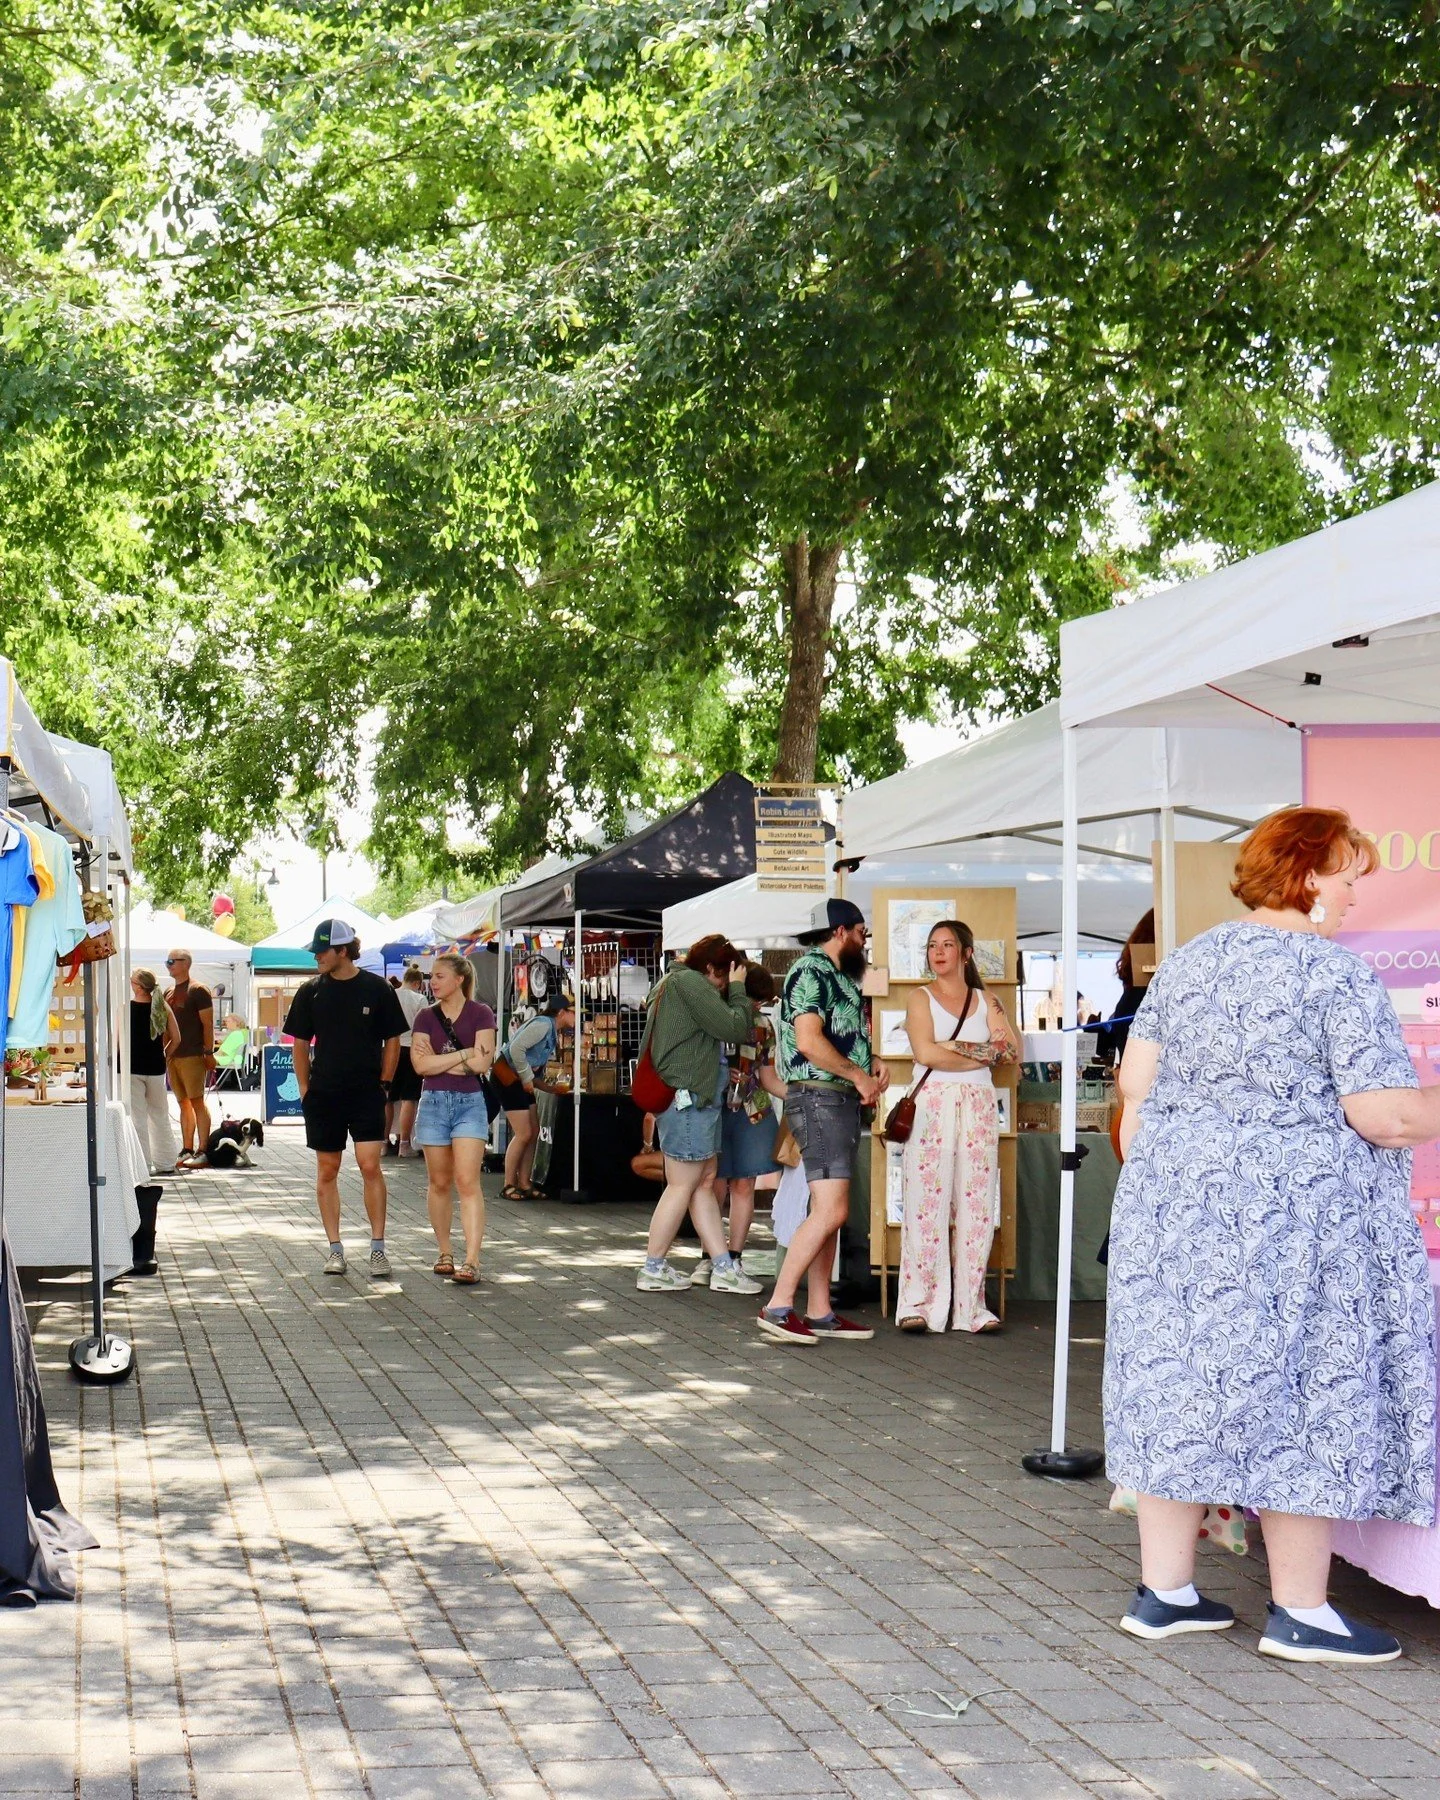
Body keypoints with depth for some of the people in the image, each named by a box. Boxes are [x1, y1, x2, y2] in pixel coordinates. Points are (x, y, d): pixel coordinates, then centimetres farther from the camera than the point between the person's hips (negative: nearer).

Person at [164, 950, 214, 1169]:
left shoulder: (197, 991, -5)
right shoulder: (168, 994, 17)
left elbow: (208, 1024, -9)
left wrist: (209, 1053, -13)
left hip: (192, 1056, -7)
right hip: (172, 1056, 7)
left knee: (197, 1102, -8)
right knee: (183, 1103, 9)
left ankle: (202, 1151, -8)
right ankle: (187, 1150, 12)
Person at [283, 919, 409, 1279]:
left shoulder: (377, 989, -2)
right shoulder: (311, 992, 3)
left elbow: (392, 1041, 5)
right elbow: (300, 1043, 10)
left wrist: (382, 1084, 0)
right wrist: (306, 1090, 4)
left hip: (367, 1092, -3)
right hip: (324, 1095, 3)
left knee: (370, 1166, -9)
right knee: (327, 1171, 6)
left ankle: (378, 1247, -1)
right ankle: (335, 1248, 14)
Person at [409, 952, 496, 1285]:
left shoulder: (480, 1015, 1)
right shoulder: (426, 1017, 7)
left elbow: (482, 1063, -10)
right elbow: (421, 1064, -5)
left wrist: (440, 1060, -7)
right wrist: (464, 1054, -9)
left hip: (470, 1103, -3)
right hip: (434, 1103, 3)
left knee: (467, 1181, -11)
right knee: (439, 1182, 8)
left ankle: (472, 1261, -16)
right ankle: (444, 1253, 20)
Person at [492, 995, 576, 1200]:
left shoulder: (552, 1031, 12)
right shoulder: (543, 1024, -18)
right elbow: (516, 1048, -27)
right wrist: (527, 1078, -18)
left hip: (522, 1080, 10)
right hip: (508, 1077, -10)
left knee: (534, 1133, 6)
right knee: (524, 1134, -9)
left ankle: (524, 1184, 11)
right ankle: (509, 1186, 1)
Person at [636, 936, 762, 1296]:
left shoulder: (668, 983, 21)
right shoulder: (690, 982, -12)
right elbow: (734, 1028, -16)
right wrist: (737, 989, -1)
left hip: (691, 1099, 11)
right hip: (687, 1098, -11)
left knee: (704, 1183, 9)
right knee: (682, 1186, -5)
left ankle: (723, 1267, 10)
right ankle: (653, 1269, 2)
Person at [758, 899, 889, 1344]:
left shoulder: (837, 977, 21)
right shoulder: (811, 971, -10)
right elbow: (809, 1040, -21)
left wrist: (871, 1070, 11)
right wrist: (859, 1075, -13)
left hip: (842, 1100, 10)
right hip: (818, 1097, -10)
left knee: (828, 1212, 9)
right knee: (830, 1210, -17)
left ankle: (820, 1313, 12)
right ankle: (778, 1307, -15)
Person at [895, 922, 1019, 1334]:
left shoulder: (985, 1001, 15)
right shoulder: (921, 998, 7)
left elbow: (1012, 1051, 1)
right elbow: (925, 1052, -9)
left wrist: (954, 1047, -8)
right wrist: (981, 1056, -4)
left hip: (979, 1107, 3)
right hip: (932, 1105, -3)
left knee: (977, 1204, -1)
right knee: (927, 1203, -8)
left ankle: (970, 1304, 2)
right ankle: (918, 1303, -7)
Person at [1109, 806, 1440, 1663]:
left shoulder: (1187, 962, 8)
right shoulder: (1341, 977, -12)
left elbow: (1135, 1083, 11)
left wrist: (1160, 1175, 20)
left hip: (1175, 1204, 7)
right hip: (1298, 1213, -6)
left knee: (1182, 1385, 11)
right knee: (1308, 1397, 4)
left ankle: (1163, 1590, 17)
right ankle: (1300, 1612, 11)